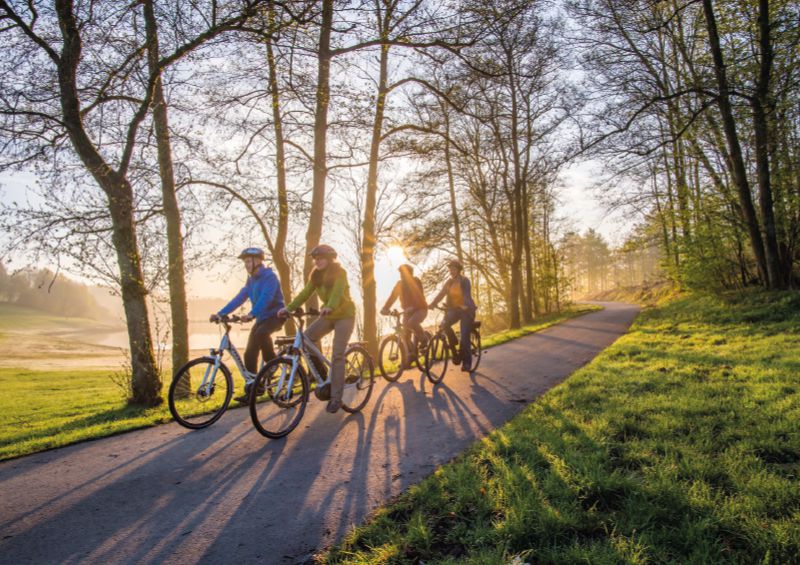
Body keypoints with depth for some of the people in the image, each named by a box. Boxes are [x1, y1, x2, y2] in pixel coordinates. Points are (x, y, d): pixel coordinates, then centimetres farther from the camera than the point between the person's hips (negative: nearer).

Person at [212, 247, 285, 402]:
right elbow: (239, 298, 6)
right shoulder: (251, 280, 10)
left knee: (261, 334, -38)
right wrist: (220, 313, -4)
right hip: (261, 318, 7)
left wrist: (252, 314, -43)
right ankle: (250, 391, 6)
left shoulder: (269, 276, -15)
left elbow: (266, 298, -29)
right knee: (249, 354, -2)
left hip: (275, 315, -7)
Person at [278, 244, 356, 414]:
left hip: (344, 315, -6)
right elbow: (305, 293, -5)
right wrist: (289, 308, -19)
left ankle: (336, 397, -6)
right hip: (328, 316, 6)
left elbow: (338, 291, -33)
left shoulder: (339, 272, -16)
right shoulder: (316, 275, 3)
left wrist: (329, 307, -52)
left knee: (337, 356, -12)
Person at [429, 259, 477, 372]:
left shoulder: (464, 281, -11)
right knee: (444, 324, -23)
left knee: (464, 337, -12)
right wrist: (432, 304, -22)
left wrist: (465, 306, -47)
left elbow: (467, 295, -27)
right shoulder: (449, 282, 5)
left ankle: (467, 363, -1)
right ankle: (454, 349, -4)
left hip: (466, 310, -5)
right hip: (454, 309, 5)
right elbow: (441, 294, -5)